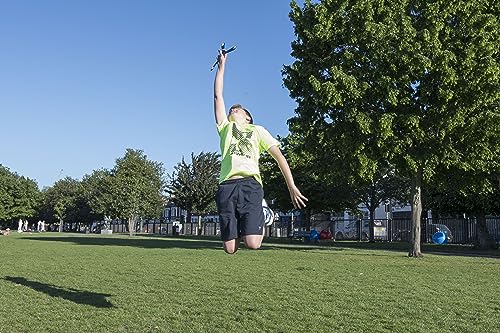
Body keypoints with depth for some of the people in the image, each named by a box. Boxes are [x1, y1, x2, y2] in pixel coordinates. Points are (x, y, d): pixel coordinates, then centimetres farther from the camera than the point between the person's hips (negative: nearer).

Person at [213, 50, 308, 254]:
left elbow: (279, 156, 17)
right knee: (230, 249, -8)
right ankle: (239, 231, 28)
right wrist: (222, 65, 29)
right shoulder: (225, 128, 28)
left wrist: (292, 186, 7)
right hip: (227, 185, 2)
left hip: (250, 184, -2)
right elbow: (218, 96, 25)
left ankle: (260, 224, 18)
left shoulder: (258, 130, 24)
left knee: (252, 244, -17)